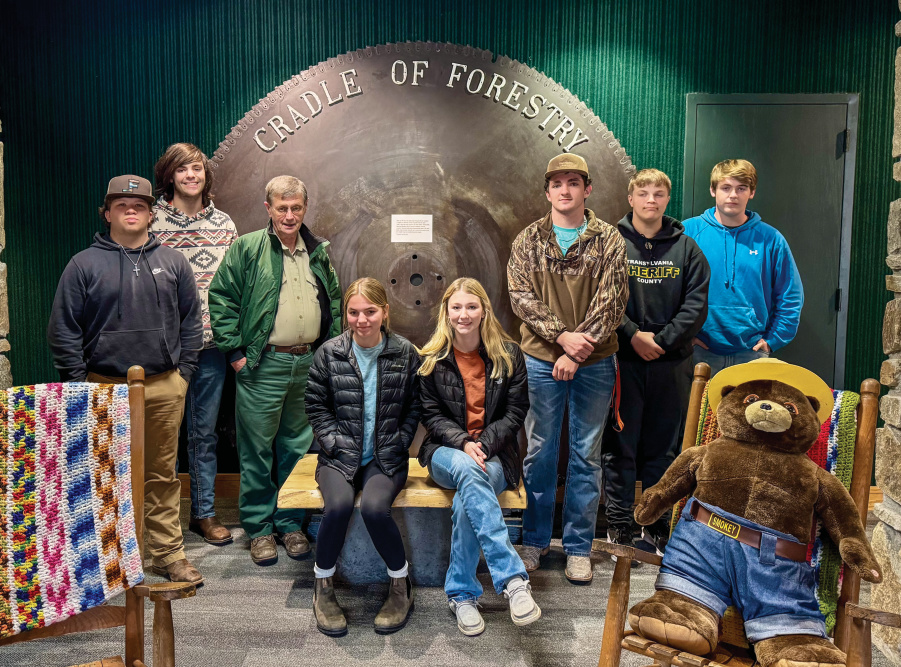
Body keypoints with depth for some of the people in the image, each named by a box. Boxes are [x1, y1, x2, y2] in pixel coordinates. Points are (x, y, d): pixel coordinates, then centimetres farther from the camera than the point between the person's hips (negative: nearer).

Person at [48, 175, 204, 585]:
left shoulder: (172, 262, 10)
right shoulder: (84, 265, 2)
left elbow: (191, 321, 12)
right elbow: (63, 331, 1)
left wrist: (183, 372, 5)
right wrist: (80, 384, -3)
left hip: (164, 388, 2)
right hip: (106, 388, -1)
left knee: (163, 474, 9)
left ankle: (169, 554, 19)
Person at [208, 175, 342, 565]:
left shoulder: (318, 252, 12)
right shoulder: (247, 248, -2)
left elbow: (335, 301, 19)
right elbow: (221, 298, -4)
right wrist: (234, 350, -10)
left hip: (309, 364, 4)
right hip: (263, 365, -4)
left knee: (297, 446, 12)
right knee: (258, 448, 3)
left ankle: (291, 523, 25)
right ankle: (259, 528, 17)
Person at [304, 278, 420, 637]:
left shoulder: (405, 353, 1)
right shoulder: (329, 353, 2)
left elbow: (415, 407, 7)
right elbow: (316, 405, 6)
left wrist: (398, 442, -4)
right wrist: (335, 442, -5)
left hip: (386, 456, -1)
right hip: (339, 455, 1)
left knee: (374, 507, -29)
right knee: (338, 505, -29)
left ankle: (401, 583, -3)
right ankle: (322, 584, -2)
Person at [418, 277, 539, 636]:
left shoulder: (508, 354, 4)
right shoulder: (432, 358, 5)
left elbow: (516, 411, 1)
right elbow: (431, 414, 3)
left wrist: (482, 444, -14)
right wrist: (463, 444, -16)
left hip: (494, 454, 0)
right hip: (447, 451, 0)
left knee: (467, 499, -33)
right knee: (468, 472, -37)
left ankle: (461, 594, -16)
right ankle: (513, 578, -42)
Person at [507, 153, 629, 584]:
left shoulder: (608, 240, 2)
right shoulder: (529, 240, 6)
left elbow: (611, 302, -7)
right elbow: (522, 297, -3)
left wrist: (575, 353, -15)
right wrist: (561, 335, -17)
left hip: (594, 363, 0)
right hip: (541, 359, 1)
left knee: (586, 456, 8)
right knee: (539, 452, 9)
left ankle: (578, 548, 21)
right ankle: (534, 540, 25)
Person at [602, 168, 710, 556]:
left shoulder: (686, 249, 9)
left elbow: (697, 304, 1)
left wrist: (662, 340, -10)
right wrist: (633, 335, -14)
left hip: (672, 363, 2)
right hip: (623, 360, -2)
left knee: (664, 447, 10)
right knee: (620, 445, 2)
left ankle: (657, 526, 23)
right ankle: (618, 526, 13)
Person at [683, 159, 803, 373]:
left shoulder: (770, 240, 3)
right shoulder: (689, 231, -2)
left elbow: (791, 298, 8)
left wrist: (772, 340, 1)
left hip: (752, 353, 1)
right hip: (700, 352, -1)